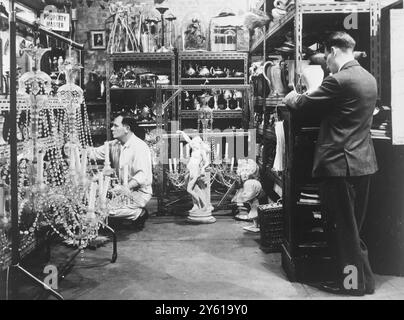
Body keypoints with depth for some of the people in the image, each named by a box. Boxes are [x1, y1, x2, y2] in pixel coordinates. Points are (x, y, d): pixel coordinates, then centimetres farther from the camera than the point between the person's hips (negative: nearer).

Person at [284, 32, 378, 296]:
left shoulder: (339, 80, -18)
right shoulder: (369, 79, 10)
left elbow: (305, 103, -9)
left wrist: (292, 98, 13)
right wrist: (302, 98, 24)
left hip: (340, 163, -9)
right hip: (364, 162, 9)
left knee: (342, 226, 4)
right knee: (354, 226, 19)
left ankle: (353, 281, 14)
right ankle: (362, 276, 29)